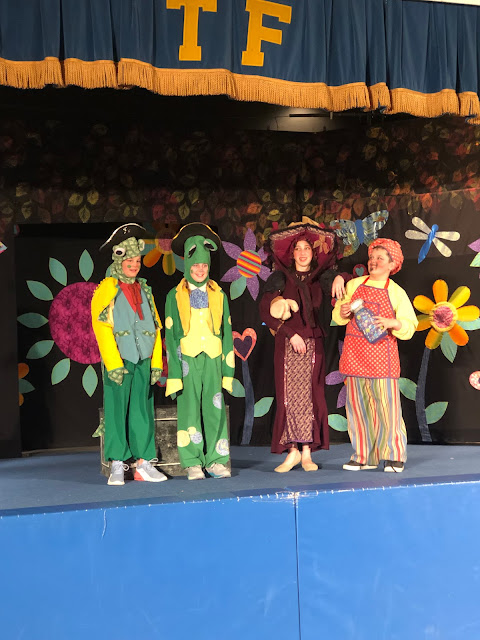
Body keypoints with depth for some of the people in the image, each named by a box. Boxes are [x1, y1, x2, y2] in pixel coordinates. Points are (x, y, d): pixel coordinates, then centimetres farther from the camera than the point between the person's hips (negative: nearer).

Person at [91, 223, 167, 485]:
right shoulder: (106, 290, -1)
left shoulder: (144, 290, 14)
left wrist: (156, 362, 7)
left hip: (143, 360, 4)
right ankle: (117, 466, 2)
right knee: (116, 411, -4)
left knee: (142, 411, 3)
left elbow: (155, 328, 14)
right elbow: (102, 330, -7)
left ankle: (143, 463, 8)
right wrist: (114, 364, -14)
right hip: (118, 362, -4)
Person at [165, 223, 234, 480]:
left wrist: (227, 369, 4)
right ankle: (193, 463, 6)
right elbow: (171, 336, 2)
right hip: (188, 360, -1)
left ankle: (216, 460, 7)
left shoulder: (219, 295, 11)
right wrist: (175, 372, -6)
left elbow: (227, 334, 11)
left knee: (215, 409, -2)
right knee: (189, 409, -1)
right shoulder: (175, 296, 5)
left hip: (213, 360, 2)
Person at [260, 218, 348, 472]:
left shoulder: (320, 277, 11)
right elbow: (266, 311, -3)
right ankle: (292, 451, 2)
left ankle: (307, 452, 3)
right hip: (287, 344, -1)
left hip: (313, 344, 2)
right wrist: (291, 333, -10)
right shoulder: (280, 278, 5)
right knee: (289, 396, -4)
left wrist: (340, 277, -17)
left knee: (311, 396, -1)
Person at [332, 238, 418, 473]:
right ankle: (363, 456, 14)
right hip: (354, 353, 3)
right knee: (357, 403, 5)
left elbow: (409, 325, -1)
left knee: (386, 403, -5)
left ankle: (394, 456, 7)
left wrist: (391, 323, -19)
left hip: (381, 352, -3)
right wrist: (342, 311, -6)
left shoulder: (397, 292, 2)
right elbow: (339, 316, 16)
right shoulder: (355, 284, 10)